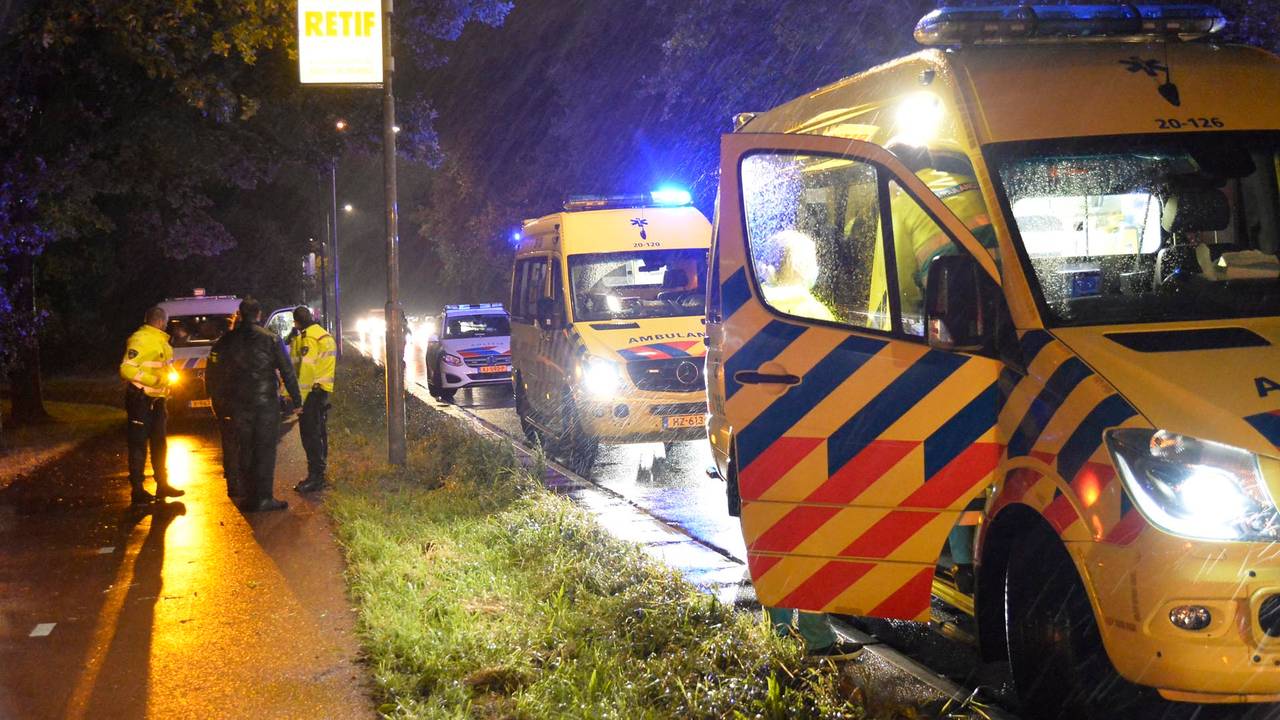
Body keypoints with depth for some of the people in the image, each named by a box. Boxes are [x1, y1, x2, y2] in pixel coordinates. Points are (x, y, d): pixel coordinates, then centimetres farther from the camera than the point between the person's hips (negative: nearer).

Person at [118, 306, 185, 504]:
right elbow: (126, 369, -23)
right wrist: (153, 380, -27)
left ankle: (162, 484, 28)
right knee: (138, 445, -5)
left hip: (156, 400, 10)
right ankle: (137, 490, -2)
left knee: (159, 443, 17)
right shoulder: (139, 340, -16)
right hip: (140, 399, -10)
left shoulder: (161, 341, 14)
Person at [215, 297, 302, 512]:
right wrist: (296, 399, -1)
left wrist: (226, 397, 17)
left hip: (239, 403, 3)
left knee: (245, 449, 11)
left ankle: (250, 496, 12)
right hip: (266, 400, -3)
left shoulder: (230, 340, 2)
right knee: (266, 449, 1)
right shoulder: (271, 339, -6)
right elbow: (287, 371, -6)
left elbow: (222, 371, 7)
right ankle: (264, 498, -3)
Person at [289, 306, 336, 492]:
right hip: (324, 391, 10)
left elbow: (306, 368, -21)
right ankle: (319, 475, 23)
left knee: (310, 434, -8)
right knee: (319, 433, 16)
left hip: (312, 391, -10)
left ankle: (314, 477, -9)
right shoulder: (324, 335, 16)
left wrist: (299, 398, -20)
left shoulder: (309, 338, -15)